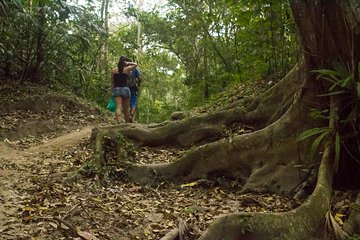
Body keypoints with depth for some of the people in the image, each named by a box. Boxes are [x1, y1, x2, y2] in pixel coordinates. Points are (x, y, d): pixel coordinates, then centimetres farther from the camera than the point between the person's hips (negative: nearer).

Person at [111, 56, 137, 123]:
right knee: (126, 108, 12)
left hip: (116, 89, 1)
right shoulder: (127, 69, 1)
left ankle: (119, 121, -32)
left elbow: (112, 82, 9)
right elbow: (135, 64, 17)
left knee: (118, 107, -12)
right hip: (125, 89, -1)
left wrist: (112, 91, 15)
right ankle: (127, 123, 22)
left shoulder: (114, 70, 7)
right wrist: (127, 63, 19)